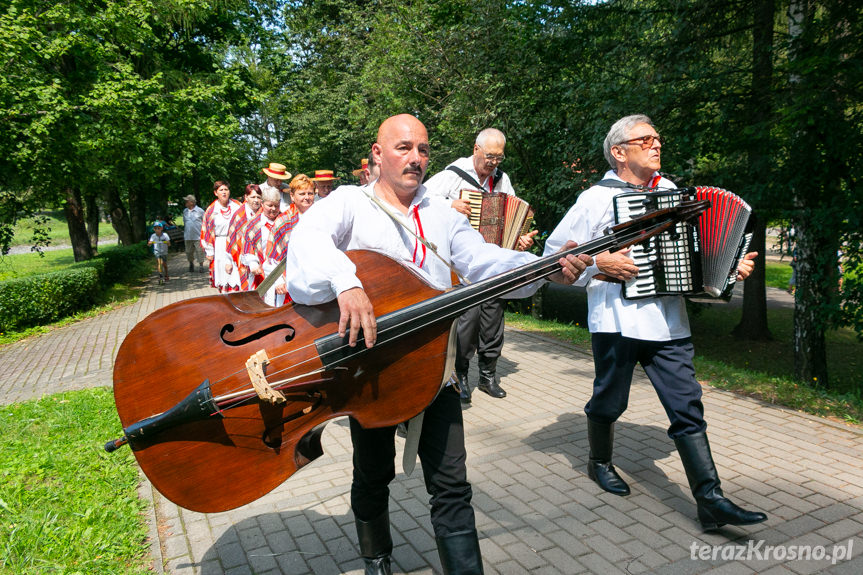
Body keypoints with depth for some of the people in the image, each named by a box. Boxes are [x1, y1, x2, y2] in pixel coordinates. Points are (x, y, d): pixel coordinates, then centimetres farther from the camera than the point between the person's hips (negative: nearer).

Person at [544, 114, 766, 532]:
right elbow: (553, 252, -6)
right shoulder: (598, 198, -4)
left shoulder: (670, 191, 14)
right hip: (617, 319, -4)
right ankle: (599, 462, 37)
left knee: (687, 406, 2)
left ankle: (710, 500, 6)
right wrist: (598, 263, -18)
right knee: (610, 400, 11)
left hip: (668, 321, 5)